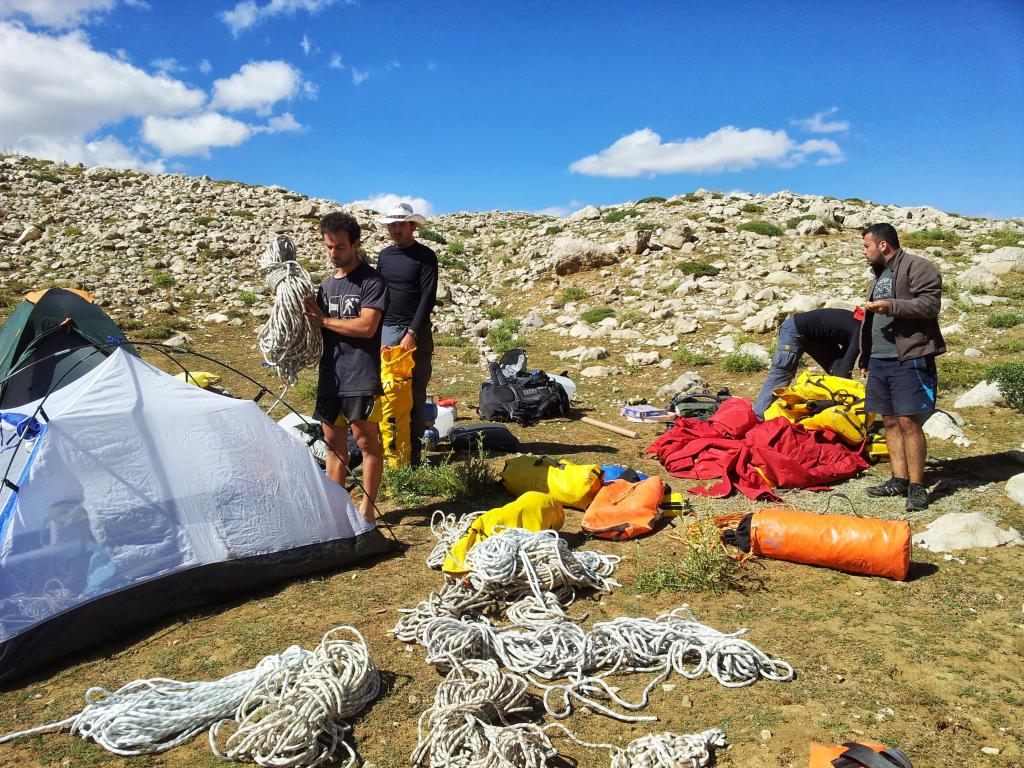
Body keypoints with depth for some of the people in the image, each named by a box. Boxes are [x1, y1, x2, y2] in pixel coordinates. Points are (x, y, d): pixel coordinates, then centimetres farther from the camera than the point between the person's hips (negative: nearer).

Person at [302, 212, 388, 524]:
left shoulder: (371, 281, -6)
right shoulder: (327, 283, 16)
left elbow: (366, 326, -17)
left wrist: (323, 320, -10)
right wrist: (311, 315, 0)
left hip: (360, 377, -7)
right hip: (330, 375, 7)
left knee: (366, 441, 0)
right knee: (333, 443, 11)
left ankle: (367, 508, 9)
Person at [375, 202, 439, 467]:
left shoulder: (425, 256, -3)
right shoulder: (384, 256, 13)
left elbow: (428, 297, -9)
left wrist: (412, 333, -16)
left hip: (416, 333, -5)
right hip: (386, 330, 5)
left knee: (415, 394, -1)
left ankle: (413, 451, 5)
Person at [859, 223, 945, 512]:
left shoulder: (917, 267, -5)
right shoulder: (880, 274, 23)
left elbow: (930, 304, -17)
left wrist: (892, 306, -23)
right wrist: (866, 357, 26)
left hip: (909, 359, -9)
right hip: (880, 359, 9)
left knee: (909, 421, -9)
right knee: (890, 421, 8)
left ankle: (917, 486, -2)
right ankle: (899, 480, 15)